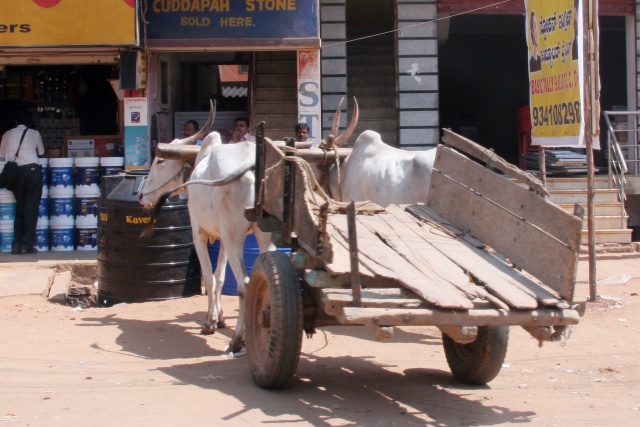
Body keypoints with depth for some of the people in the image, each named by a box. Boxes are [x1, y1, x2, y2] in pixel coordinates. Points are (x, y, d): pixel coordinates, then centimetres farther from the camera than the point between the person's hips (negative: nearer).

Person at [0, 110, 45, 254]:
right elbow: (41, 153, 19)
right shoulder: (34, 133, 7)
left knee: (19, 208, 12)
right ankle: (27, 244, -2)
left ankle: (17, 244, 8)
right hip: (32, 170, -3)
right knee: (31, 208, 1)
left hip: (15, 172, 3)